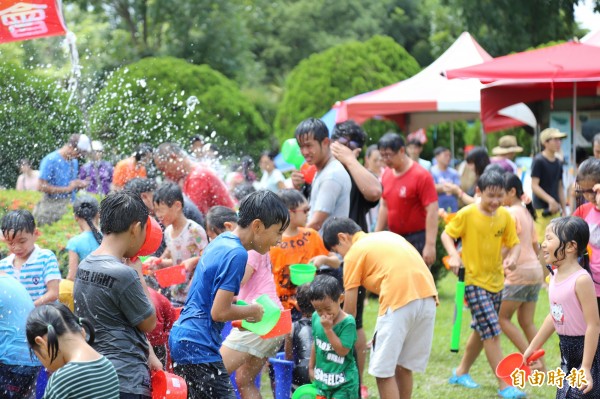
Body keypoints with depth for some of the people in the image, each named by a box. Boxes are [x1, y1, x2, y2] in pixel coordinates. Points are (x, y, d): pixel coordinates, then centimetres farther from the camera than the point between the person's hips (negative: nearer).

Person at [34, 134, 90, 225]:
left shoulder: (74, 161, 12)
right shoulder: (50, 160, -10)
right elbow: (42, 187, -15)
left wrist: (79, 184, 1)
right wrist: (67, 189, -16)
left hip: (71, 204, 6)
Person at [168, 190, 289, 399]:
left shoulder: (221, 241, 11)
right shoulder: (237, 254, -18)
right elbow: (219, 312, -20)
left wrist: (242, 309, 13)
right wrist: (251, 311, -4)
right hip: (199, 348, -10)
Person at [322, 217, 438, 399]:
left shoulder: (354, 253, 8)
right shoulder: (388, 235, 28)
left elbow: (350, 308, 9)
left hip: (399, 300, -7)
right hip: (428, 295, 7)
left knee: (383, 371, 2)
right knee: (403, 366, 19)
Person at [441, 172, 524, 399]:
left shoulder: (505, 216, -1)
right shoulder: (467, 214, -13)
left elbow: (514, 243, 5)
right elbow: (446, 234, -4)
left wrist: (513, 258, -17)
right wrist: (454, 256, -21)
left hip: (496, 281, 6)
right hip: (473, 280, -6)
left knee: (482, 331, 18)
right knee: (492, 333, -12)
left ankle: (461, 373, 36)